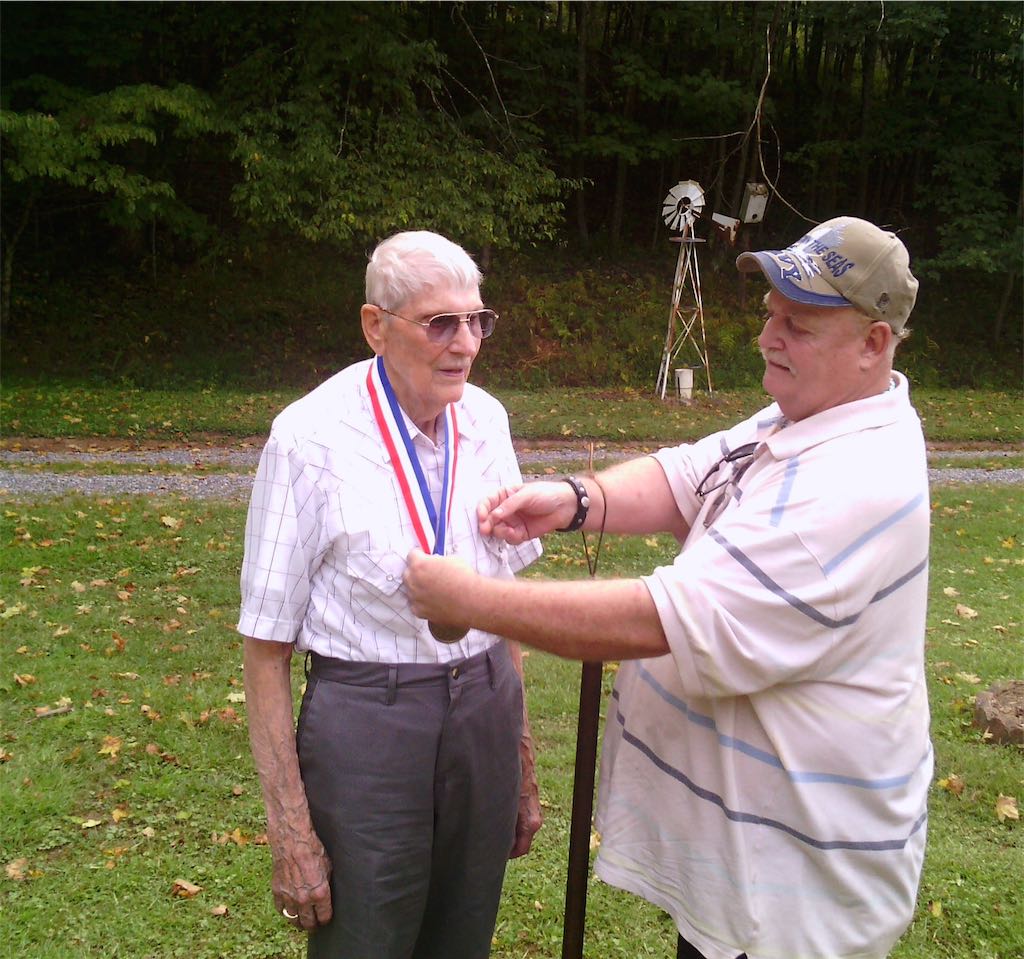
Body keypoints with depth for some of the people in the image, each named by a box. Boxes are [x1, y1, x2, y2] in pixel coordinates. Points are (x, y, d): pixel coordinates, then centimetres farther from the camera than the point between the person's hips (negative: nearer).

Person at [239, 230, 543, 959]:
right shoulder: (312, 439, -14)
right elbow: (267, 650, -9)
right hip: (363, 726, -4)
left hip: (487, 714, 5)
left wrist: (524, 766, 13)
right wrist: (290, 832, -10)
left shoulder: (485, 421, 1)